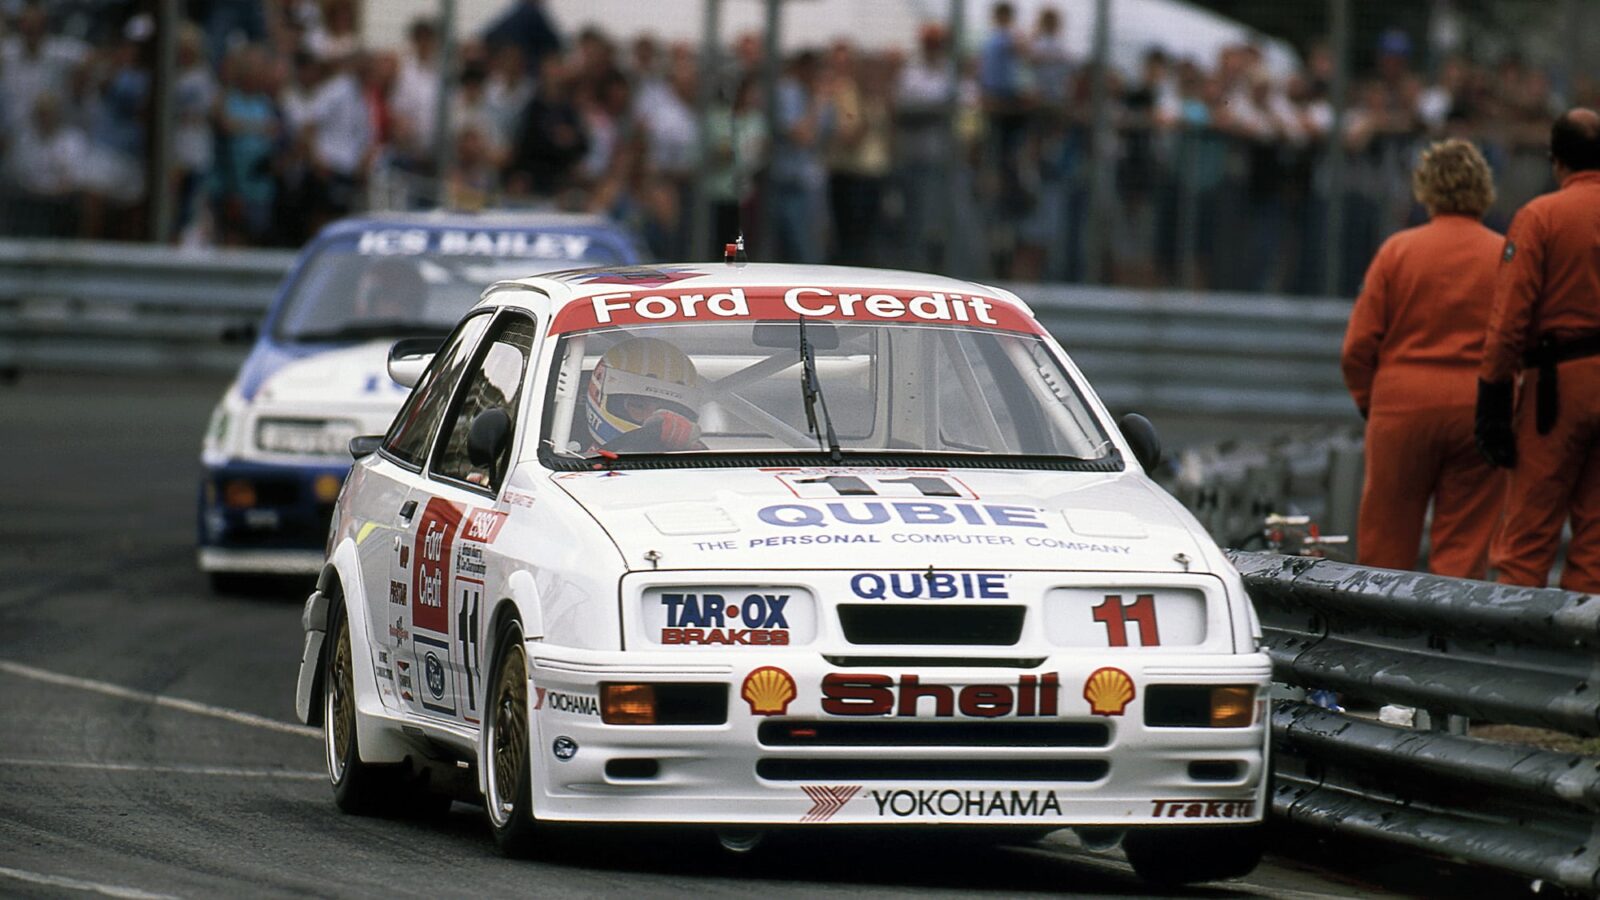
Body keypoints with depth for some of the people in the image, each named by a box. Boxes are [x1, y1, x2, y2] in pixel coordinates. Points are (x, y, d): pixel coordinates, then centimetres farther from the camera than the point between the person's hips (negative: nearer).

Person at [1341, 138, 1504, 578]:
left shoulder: (1398, 250, -1)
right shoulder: (1507, 257, -1)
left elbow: (1358, 346, -2)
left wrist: (1370, 403, 12)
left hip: (1404, 404, 0)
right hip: (1479, 408, 0)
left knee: (1384, 546, 7)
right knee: (1464, 551, 4)